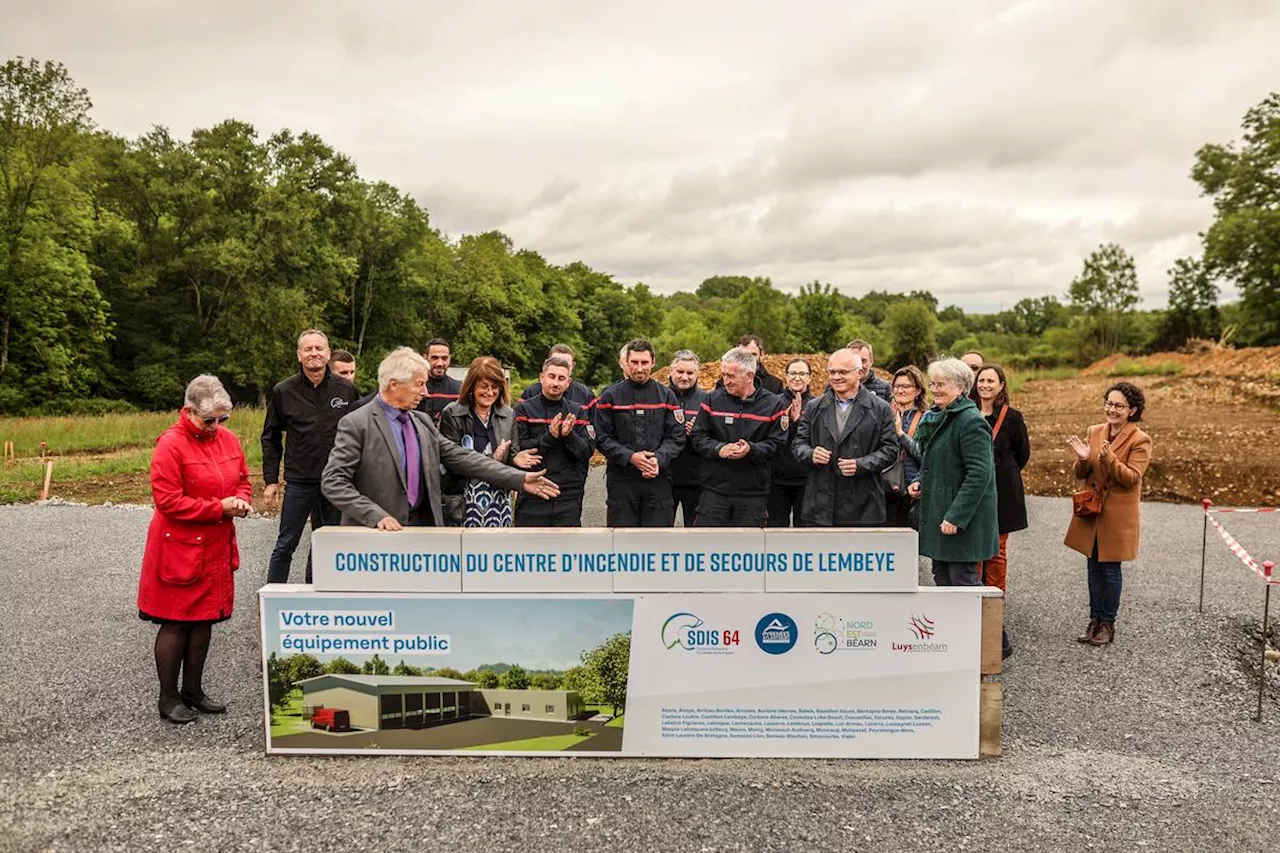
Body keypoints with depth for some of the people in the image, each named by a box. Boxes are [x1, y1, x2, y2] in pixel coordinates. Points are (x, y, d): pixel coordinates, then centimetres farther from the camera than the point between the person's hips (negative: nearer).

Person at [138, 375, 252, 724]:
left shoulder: (228, 439, 5)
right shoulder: (171, 444, -15)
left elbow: (242, 480, 17)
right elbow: (168, 501, -18)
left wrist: (241, 499, -6)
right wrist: (220, 507, -20)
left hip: (216, 548, 7)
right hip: (179, 549, -6)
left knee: (204, 620, 14)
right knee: (175, 623, 3)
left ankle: (193, 691, 27)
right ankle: (168, 698, 17)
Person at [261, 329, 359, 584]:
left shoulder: (346, 389, 0)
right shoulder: (283, 391, 0)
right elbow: (271, 438, 6)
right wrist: (271, 480, 1)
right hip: (299, 481, -1)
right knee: (285, 545, 4)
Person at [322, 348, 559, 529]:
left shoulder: (423, 421, 8)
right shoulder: (356, 424, -10)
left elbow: (461, 457, 6)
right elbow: (333, 482, -13)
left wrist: (520, 479, 0)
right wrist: (376, 516, -25)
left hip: (424, 526, 5)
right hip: (375, 533, -5)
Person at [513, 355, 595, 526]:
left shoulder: (577, 412, 10)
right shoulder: (524, 409, 3)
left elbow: (588, 450, 1)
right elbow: (519, 449, -8)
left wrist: (569, 435, -16)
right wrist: (550, 436, -19)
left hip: (569, 497, 2)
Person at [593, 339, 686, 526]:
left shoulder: (666, 396, 7)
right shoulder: (610, 396, 2)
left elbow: (676, 437, 2)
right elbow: (602, 439, -2)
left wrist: (659, 459, -16)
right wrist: (630, 457, -15)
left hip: (658, 478, 1)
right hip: (621, 480, -1)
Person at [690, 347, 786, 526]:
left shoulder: (774, 404, 0)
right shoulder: (713, 400, 4)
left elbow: (777, 444, -4)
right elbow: (697, 437, 4)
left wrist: (751, 449, -21)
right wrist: (718, 449, -15)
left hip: (754, 494, -1)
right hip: (714, 490, 1)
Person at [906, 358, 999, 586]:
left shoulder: (971, 421, -16)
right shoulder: (935, 418, 14)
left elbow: (979, 474, -22)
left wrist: (955, 516, -23)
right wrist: (919, 481, 5)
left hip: (964, 520, -9)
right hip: (937, 515, 9)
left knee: (963, 580, -4)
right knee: (942, 579, 14)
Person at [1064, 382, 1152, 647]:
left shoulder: (1140, 440, -9)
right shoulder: (1094, 432, 7)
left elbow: (1132, 478, -18)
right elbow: (1080, 475, 8)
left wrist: (1109, 458, -32)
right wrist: (1083, 459, -13)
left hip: (1117, 515, -5)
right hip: (1091, 511, 5)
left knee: (1110, 569, 3)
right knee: (1094, 567, 11)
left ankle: (1107, 624, 16)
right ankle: (1095, 620, 22)